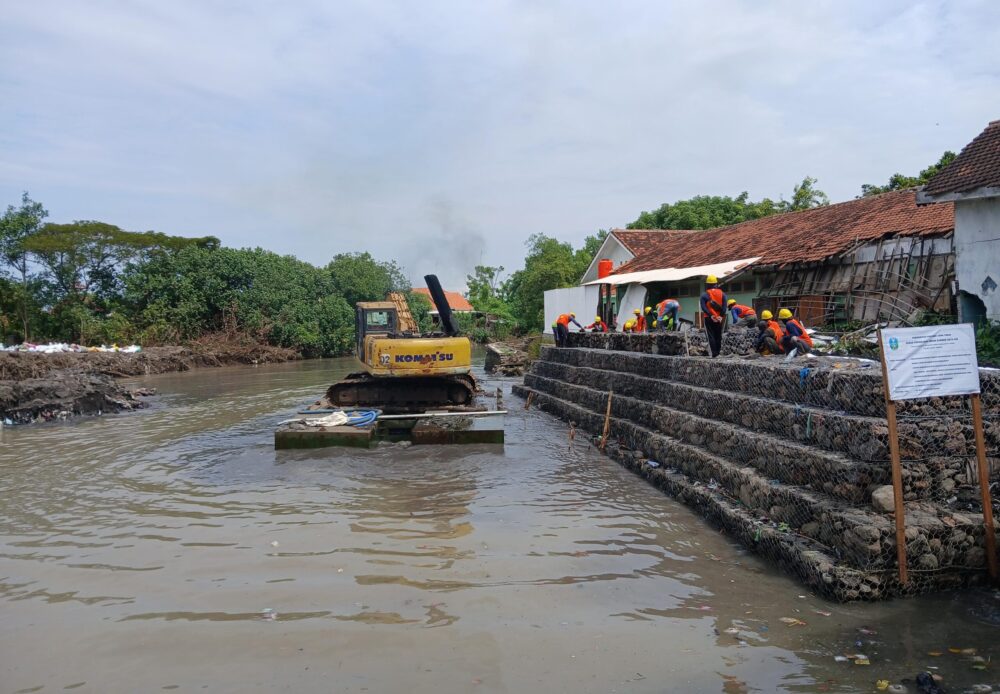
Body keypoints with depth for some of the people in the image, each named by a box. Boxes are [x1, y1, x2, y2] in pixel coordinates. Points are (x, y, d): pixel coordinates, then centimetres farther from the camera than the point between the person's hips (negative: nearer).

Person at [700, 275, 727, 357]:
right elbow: (724, 307, -5)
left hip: (709, 319, -3)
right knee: (718, 336, 13)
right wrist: (721, 316, -10)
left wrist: (711, 316, -16)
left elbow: (703, 307, -13)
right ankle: (718, 352, 14)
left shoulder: (704, 294, -2)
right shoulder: (722, 294, 5)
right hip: (719, 319, 3)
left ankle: (714, 354, -7)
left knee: (711, 336, 0)